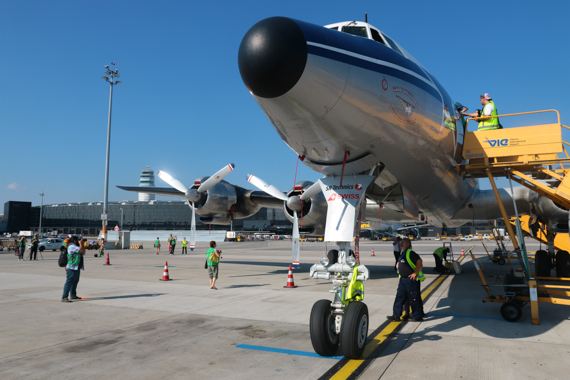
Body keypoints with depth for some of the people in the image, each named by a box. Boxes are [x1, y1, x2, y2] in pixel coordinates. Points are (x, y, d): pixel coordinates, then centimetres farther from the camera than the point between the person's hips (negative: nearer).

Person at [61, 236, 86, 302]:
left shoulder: (76, 246, 18)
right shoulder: (72, 246, -14)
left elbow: (83, 253, 21)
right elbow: (81, 250, -22)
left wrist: (83, 245, 13)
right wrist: (81, 244, -6)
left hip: (77, 268, 10)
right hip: (72, 268, -10)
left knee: (75, 282, 18)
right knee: (69, 282, -12)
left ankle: (73, 295, 31)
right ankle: (64, 298, -12)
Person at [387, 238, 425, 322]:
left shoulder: (410, 253, -16)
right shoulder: (403, 254, 14)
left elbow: (419, 262, -25)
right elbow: (399, 264, 30)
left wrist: (415, 273, -21)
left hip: (411, 279, -10)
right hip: (403, 279, 10)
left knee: (414, 298, -1)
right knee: (399, 297, 10)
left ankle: (418, 316, 11)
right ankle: (396, 315, 15)